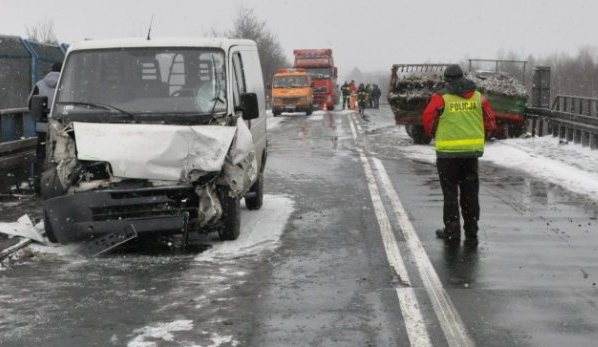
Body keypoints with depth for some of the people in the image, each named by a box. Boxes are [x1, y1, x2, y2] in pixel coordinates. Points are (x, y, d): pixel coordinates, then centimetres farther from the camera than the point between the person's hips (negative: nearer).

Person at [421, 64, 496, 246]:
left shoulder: (441, 98, -8)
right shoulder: (478, 97, 5)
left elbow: (428, 119, -5)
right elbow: (490, 119, 7)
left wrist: (434, 134, 14)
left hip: (448, 151, -3)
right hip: (472, 150, 4)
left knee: (450, 192, 7)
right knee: (470, 192, 11)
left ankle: (452, 230, 8)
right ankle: (471, 233, 13)